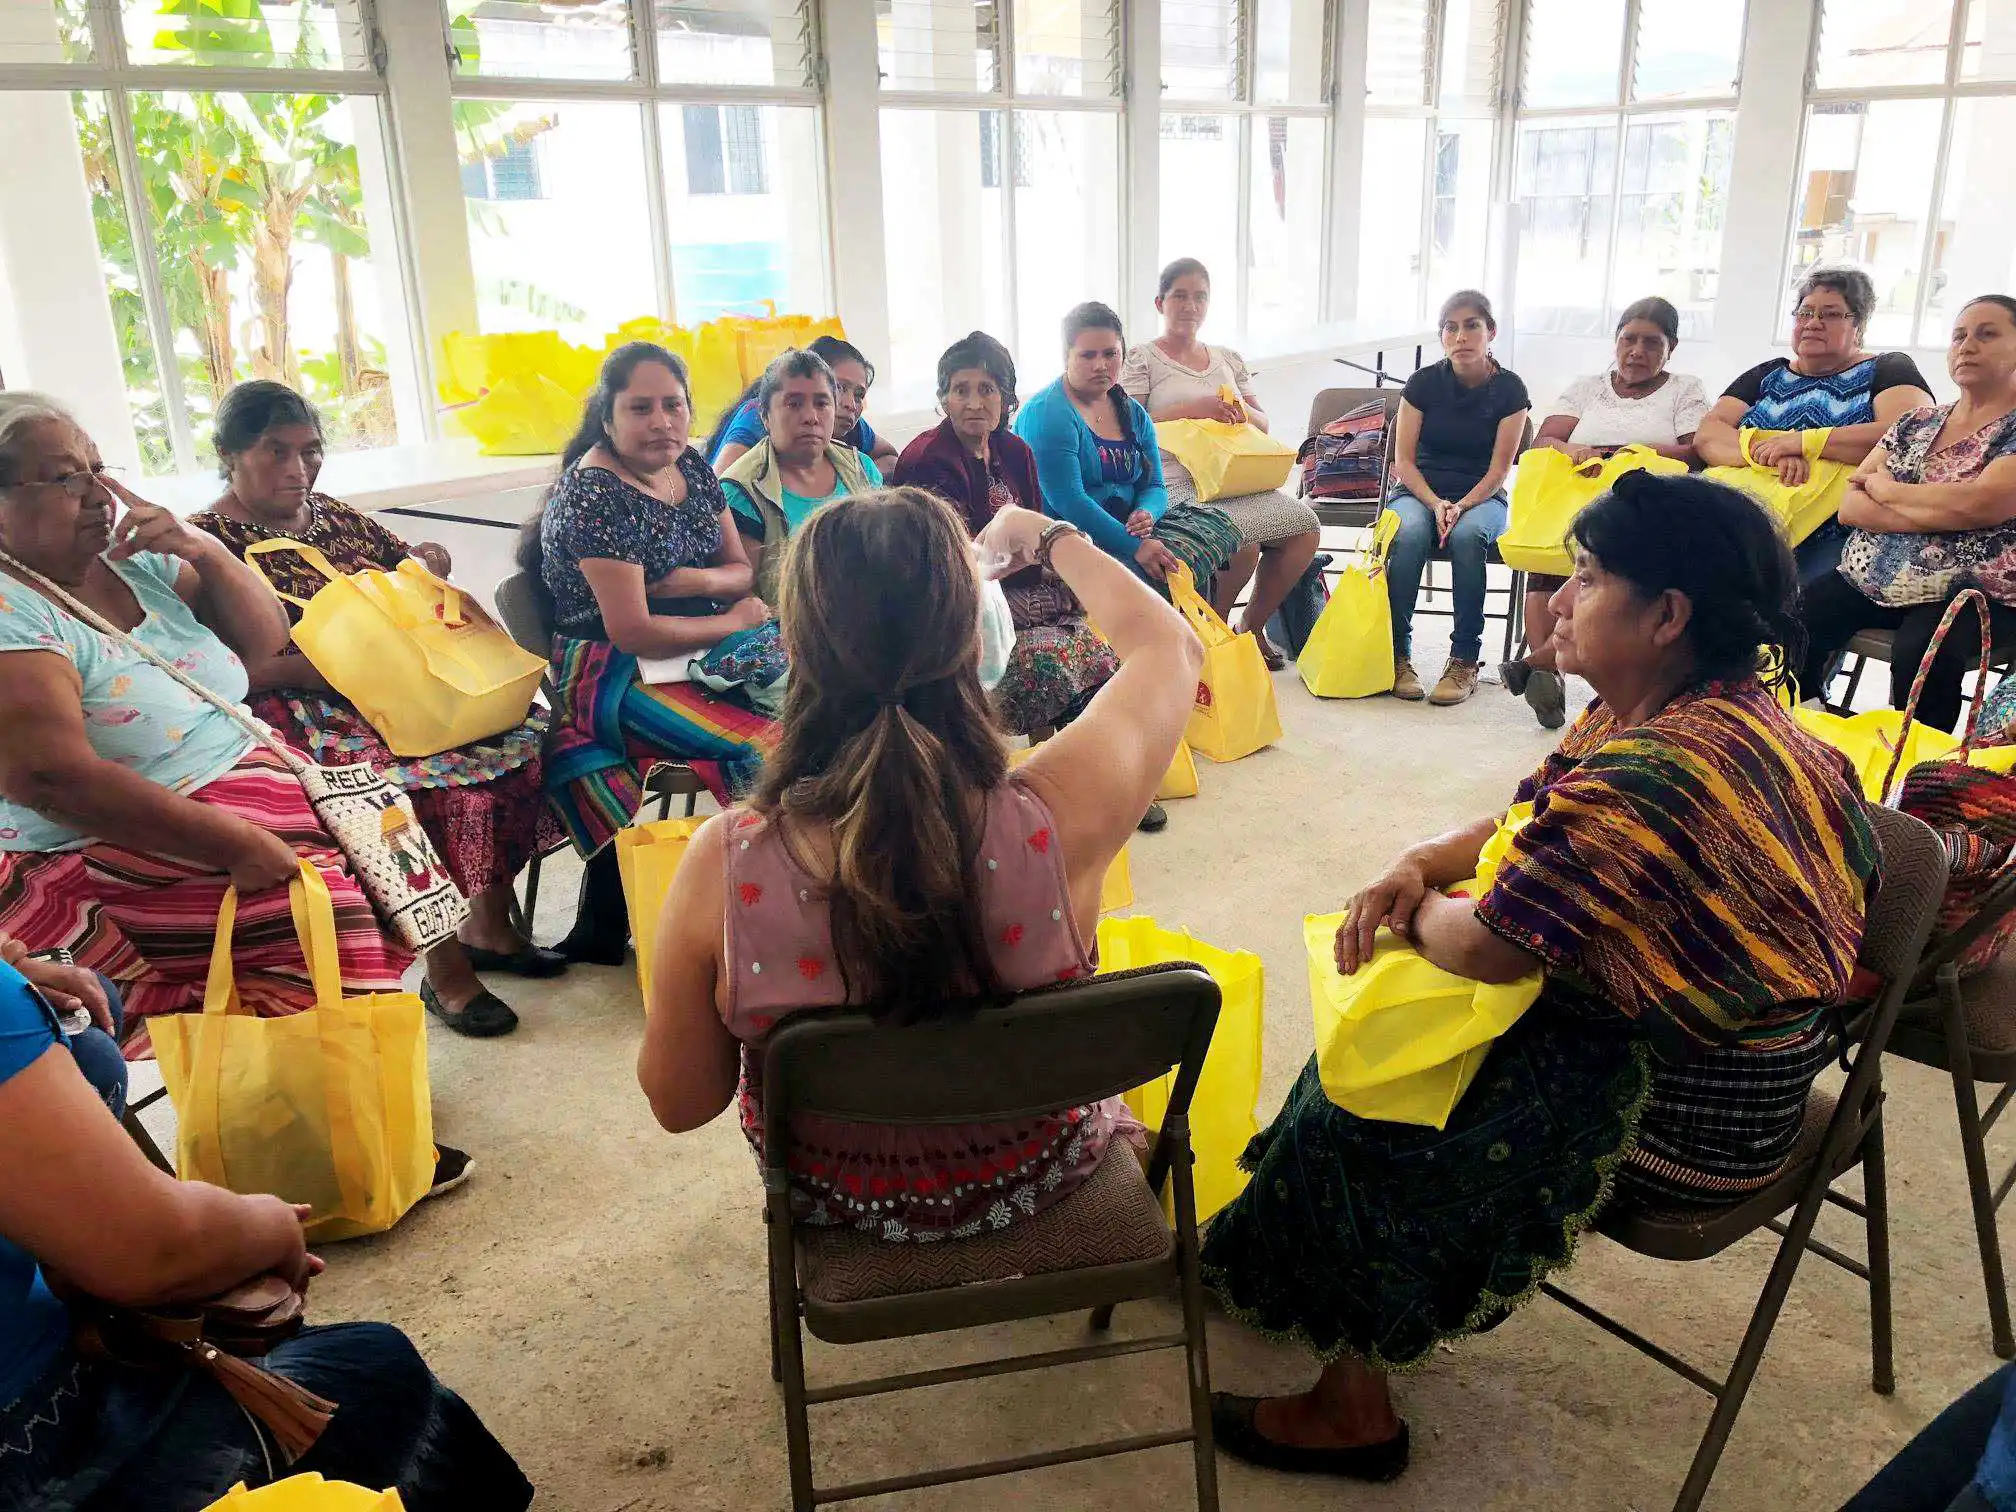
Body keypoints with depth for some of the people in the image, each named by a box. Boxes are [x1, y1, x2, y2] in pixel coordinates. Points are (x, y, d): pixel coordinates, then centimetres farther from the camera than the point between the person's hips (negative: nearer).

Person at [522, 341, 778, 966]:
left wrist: (699, 579, -10)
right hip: (613, 675, -8)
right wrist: (736, 621, -9)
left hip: (699, 652, 8)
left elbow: (743, 569, 13)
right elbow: (632, 632, -19)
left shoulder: (692, 467, 9)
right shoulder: (593, 492, -15)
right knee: (772, 742, -25)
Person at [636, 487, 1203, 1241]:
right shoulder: (1057, 820, -33)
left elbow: (678, 1103, -15)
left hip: (838, 1202, 0)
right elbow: (1170, 647, -10)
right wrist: (1053, 540, 7)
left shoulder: (724, 864, -33)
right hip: (1040, 1177, 0)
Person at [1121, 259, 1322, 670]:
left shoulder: (1228, 359, 22)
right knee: (1244, 540, -32)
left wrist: (1241, 412, -4)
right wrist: (1192, 409, -16)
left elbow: (1262, 423, 21)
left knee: (1306, 527, -16)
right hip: (1179, 484, -6)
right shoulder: (1142, 359, 5)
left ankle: (1253, 625, 3)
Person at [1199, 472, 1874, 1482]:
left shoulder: (1658, 775, -33)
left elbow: (1487, 948, -29)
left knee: (1361, 1121, -2)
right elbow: (1527, 822, 12)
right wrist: (1422, 864, -7)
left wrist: (1420, 913, -7)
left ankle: (1354, 1406, 21)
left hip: (1682, 1113, -10)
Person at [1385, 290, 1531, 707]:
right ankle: (1396, 654, -30)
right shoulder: (1424, 383, 1)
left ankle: (1465, 660, -31)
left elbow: (1498, 470, -5)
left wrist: (1461, 507, -22)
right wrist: (1436, 504, -19)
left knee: (1468, 534, -37)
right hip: (1418, 492, 1)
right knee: (1409, 533, -36)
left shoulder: (1509, 389, -1)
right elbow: (1403, 460, -2)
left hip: (1481, 498, 0)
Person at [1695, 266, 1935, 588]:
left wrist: (1801, 441, -14)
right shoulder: (1766, 376, 23)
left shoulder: (1888, 370, 12)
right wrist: (1771, 451, -13)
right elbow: (1706, 436, 6)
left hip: (1839, 540, -3)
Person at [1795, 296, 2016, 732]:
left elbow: (1979, 503, -19)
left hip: (1973, 593, -5)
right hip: (1871, 579, 5)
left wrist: (1885, 488, -4)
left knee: (1920, 652, -36)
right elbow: (1849, 507, 3)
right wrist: (1944, 513, -12)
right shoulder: (1916, 423, 13)